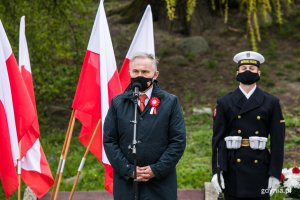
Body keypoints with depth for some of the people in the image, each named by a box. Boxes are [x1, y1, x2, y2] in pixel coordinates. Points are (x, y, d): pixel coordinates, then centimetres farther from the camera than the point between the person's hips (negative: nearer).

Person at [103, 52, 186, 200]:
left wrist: (157, 169, -9)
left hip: (160, 184, -1)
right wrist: (128, 170, -6)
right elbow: (109, 141, 4)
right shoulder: (118, 103, 7)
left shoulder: (170, 102, 3)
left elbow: (178, 141, 0)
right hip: (126, 182, 1)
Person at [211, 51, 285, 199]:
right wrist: (216, 171, -6)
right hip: (233, 169, 0)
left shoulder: (271, 102, 5)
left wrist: (275, 173, -4)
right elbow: (217, 138, 2)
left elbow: (277, 140, 2)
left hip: (260, 168, 0)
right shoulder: (224, 102, 6)